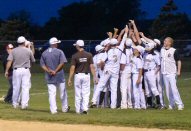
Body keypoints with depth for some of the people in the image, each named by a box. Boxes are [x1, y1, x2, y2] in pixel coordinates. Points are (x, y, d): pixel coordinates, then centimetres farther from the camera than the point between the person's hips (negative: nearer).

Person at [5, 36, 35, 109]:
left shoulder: (14, 51, 1)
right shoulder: (28, 51, 0)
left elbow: (9, 61, -7)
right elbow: (33, 60, 11)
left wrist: (7, 71, -6)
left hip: (16, 70, 2)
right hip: (26, 70, -1)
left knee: (16, 87, 9)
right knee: (25, 87, -2)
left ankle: (15, 104, 17)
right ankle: (24, 104, -9)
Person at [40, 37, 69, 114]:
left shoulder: (44, 53, 5)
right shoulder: (59, 52, -6)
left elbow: (42, 65, 2)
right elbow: (62, 63, -17)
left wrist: (48, 71, -8)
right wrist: (55, 71, -15)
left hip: (49, 77, 2)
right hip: (59, 76, -2)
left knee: (51, 93, 1)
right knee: (62, 93, 12)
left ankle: (53, 110, -6)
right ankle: (65, 108, 22)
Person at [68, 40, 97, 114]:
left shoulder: (75, 56, -7)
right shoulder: (89, 55, -2)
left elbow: (72, 68, -8)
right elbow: (92, 67, -4)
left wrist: (70, 79, -4)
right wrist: (95, 77, 0)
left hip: (78, 75, -1)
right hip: (86, 75, 1)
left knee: (78, 94, 8)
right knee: (86, 93, 5)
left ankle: (78, 110, 11)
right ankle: (85, 108, -8)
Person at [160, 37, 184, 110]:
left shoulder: (174, 51, -7)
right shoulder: (162, 50, 8)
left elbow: (179, 61, -5)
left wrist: (178, 71, -10)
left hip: (172, 73, -6)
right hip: (164, 73, 6)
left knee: (174, 88, -13)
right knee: (168, 90, 5)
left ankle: (180, 104, -10)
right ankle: (171, 104, 11)